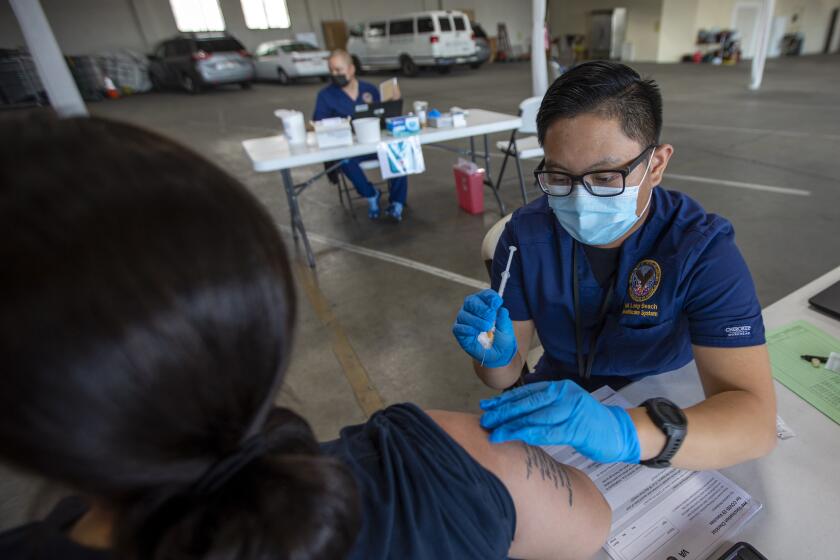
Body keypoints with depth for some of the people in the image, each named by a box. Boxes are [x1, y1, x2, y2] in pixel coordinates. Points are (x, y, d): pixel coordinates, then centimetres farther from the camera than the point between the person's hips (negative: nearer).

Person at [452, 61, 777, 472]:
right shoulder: (525, 234, -13)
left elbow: (756, 420, -28)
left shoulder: (703, 248, -18)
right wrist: (496, 356, -30)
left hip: (663, 417, 1)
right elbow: (506, 375, -8)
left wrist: (627, 433, -45)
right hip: (551, 414, 0)